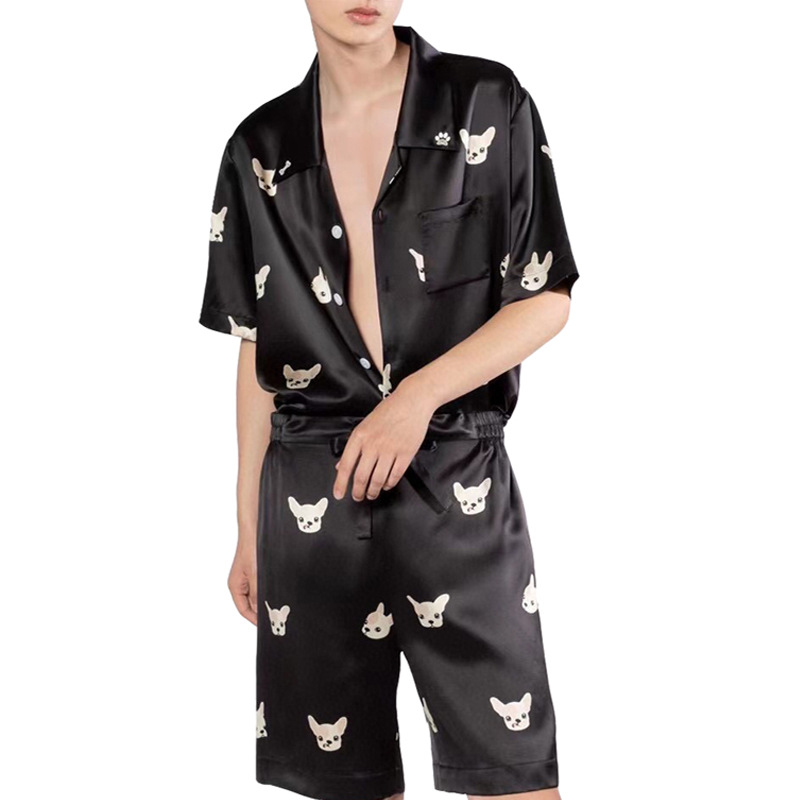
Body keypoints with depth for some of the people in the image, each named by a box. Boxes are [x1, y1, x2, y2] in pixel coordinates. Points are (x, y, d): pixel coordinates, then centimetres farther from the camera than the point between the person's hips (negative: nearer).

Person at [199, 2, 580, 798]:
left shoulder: (489, 104, 0)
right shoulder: (260, 150, 7)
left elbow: (548, 299, 0)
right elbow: (257, 349, 12)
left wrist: (418, 397, -13)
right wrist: (248, 527, 12)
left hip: (457, 485, -2)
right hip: (311, 495, 2)